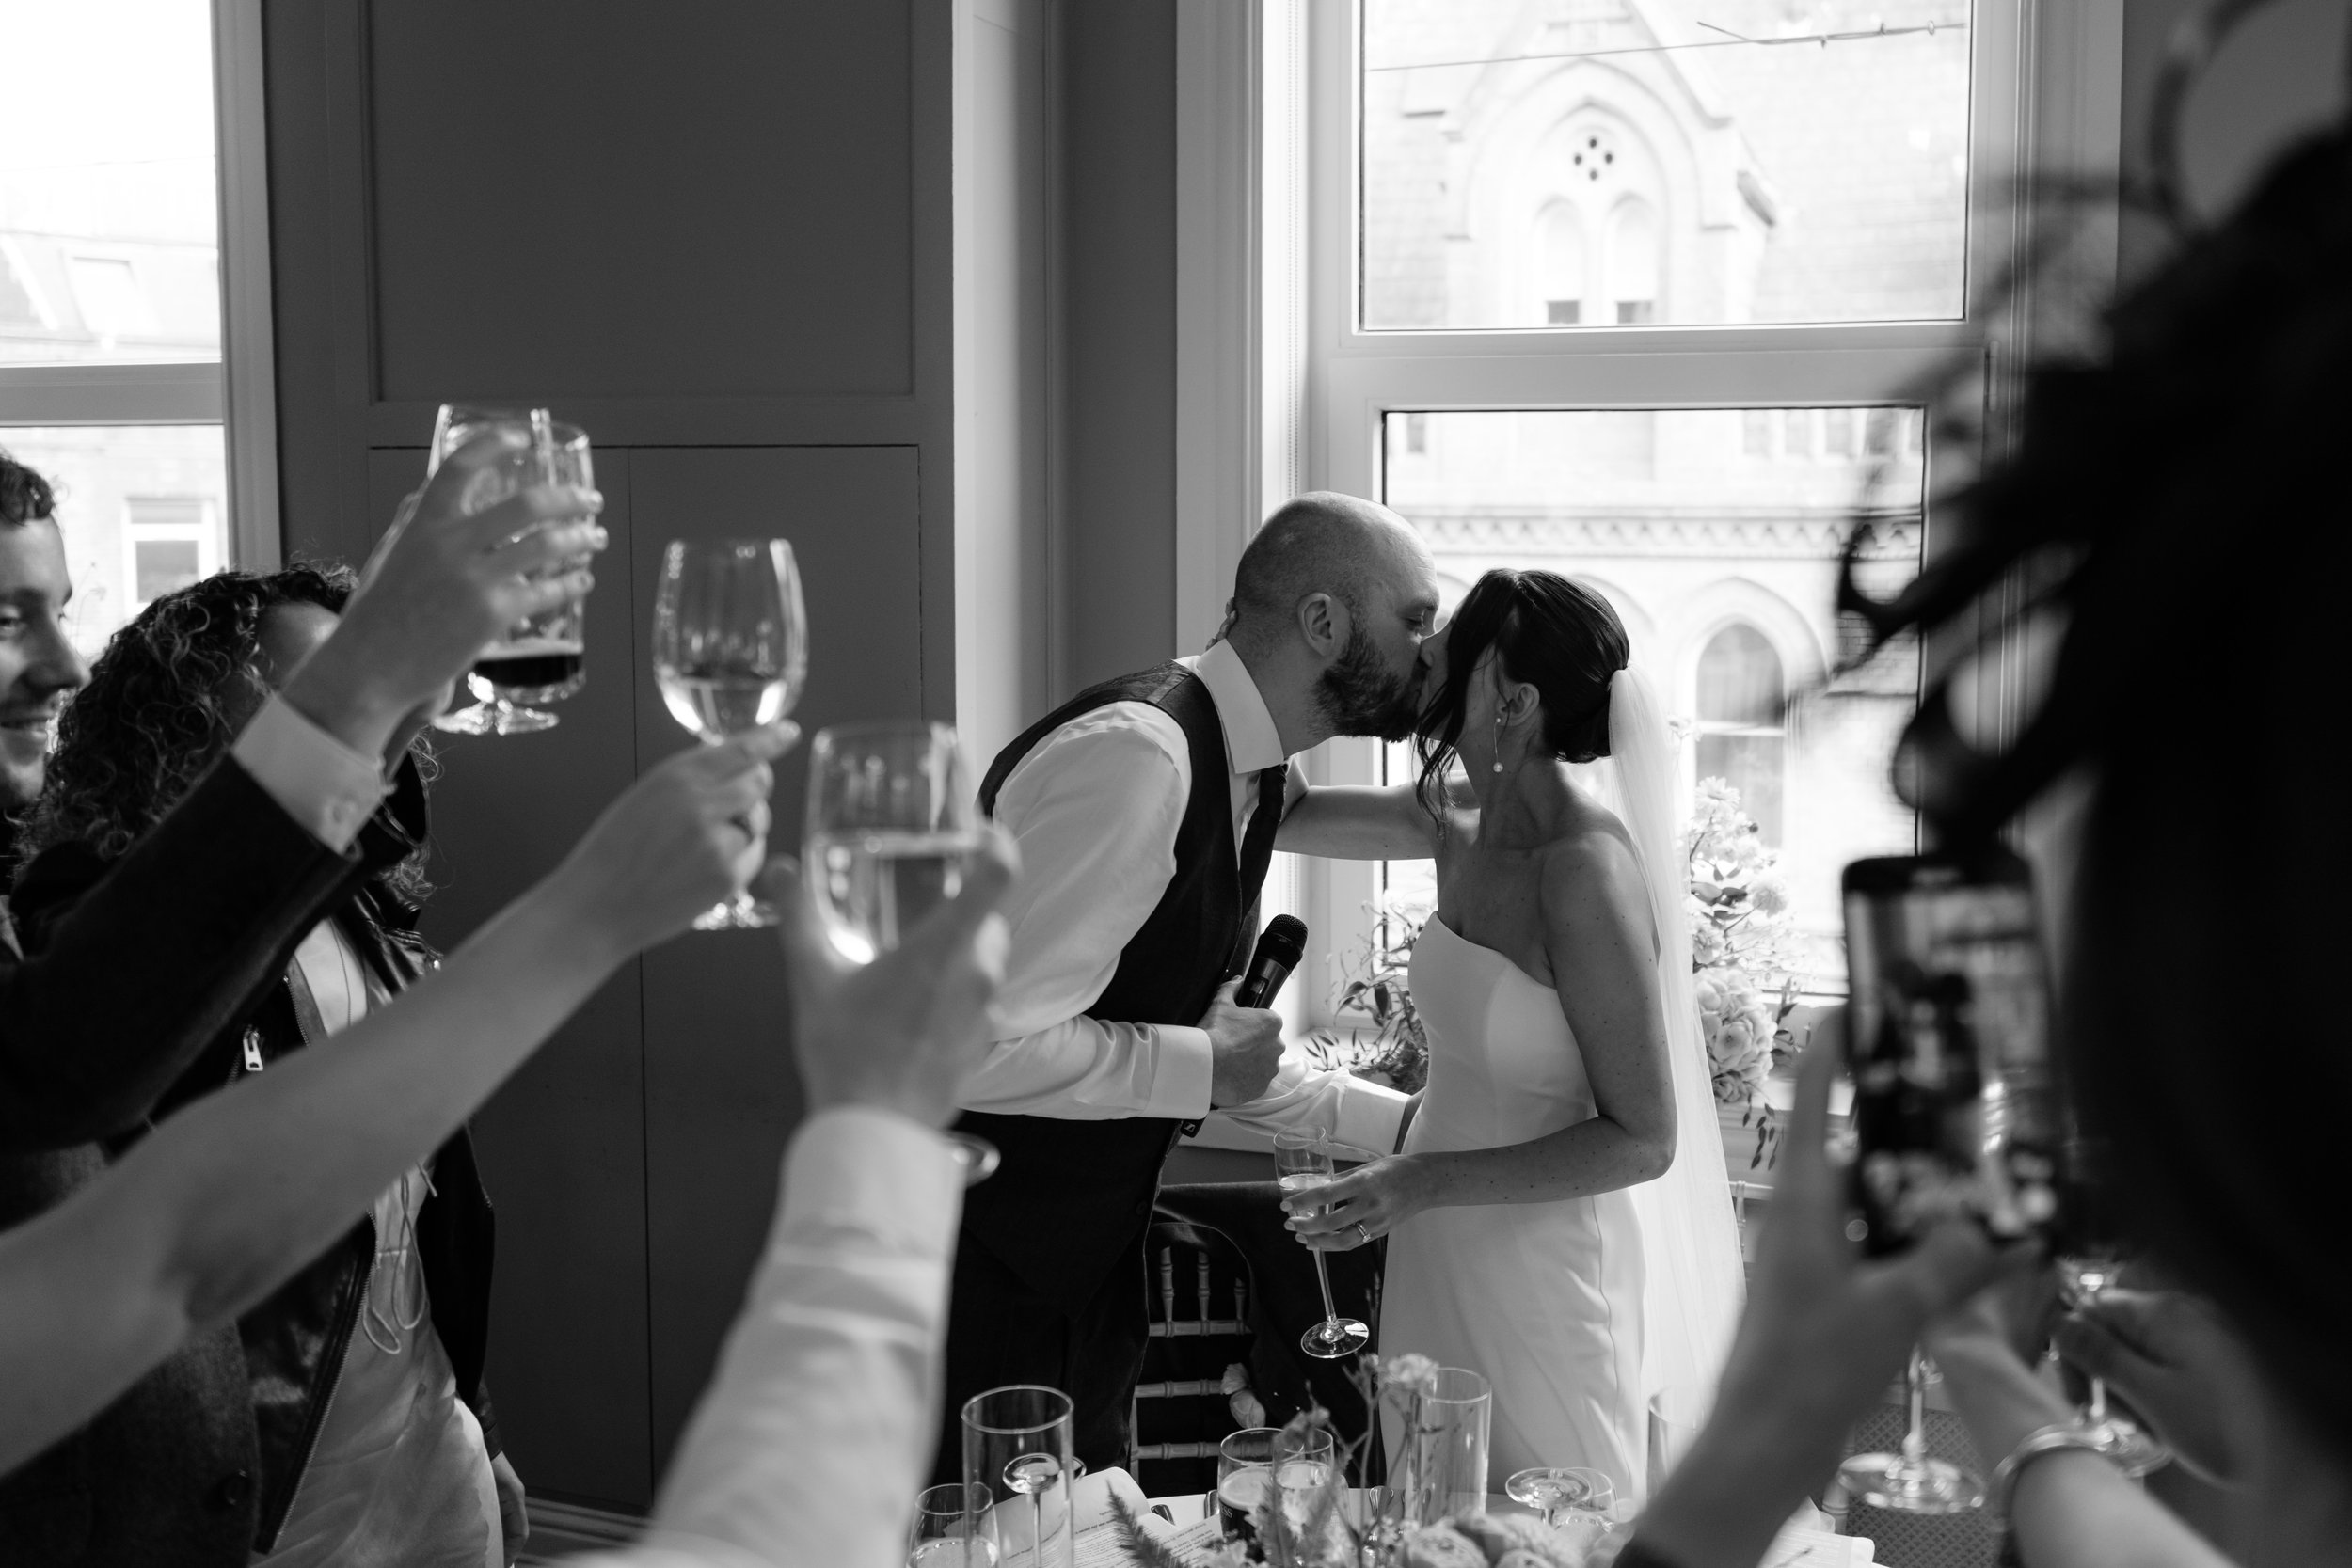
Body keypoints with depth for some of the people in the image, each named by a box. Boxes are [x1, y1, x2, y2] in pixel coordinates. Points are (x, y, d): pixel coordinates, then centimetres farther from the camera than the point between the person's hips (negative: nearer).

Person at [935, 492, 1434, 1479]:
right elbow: (972, 1046, -30)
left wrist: (1410, 1123, 14)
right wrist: (1199, 1066, -20)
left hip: (1085, 1249, 9)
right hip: (976, 1260, -9)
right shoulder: (1134, 757, -25)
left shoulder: (1255, 778, 7)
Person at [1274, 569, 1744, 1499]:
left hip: (1543, 1274, -7)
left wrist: (1428, 1183, -26)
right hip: (1442, 1259, 7)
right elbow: (1277, 814, 15)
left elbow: (1643, 1139, -19)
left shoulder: (1586, 870, -22)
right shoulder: (1460, 828, 0)